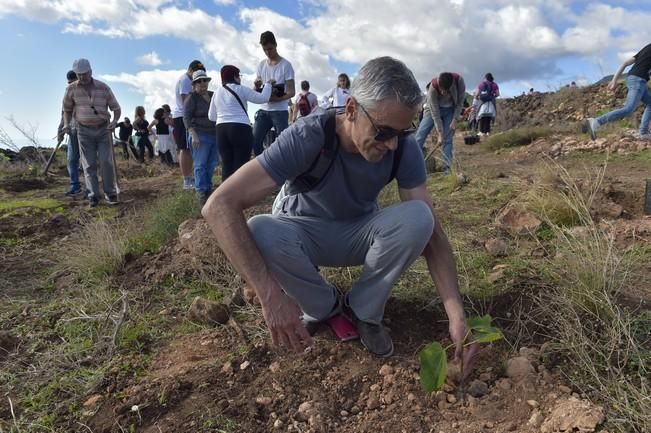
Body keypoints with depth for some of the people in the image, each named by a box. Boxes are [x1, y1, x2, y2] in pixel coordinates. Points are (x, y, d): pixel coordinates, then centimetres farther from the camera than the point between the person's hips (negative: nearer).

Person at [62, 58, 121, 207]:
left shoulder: (103, 88, -2)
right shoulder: (71, 89, -1)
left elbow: (116, 108, 3)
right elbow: (67, 109, 13)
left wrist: (114, 121, -16)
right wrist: (66, 124, -3)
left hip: (103, 130, 0)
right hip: (84, 131, 1)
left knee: (106, 162, -7)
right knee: (89, 165, -2)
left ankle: (110, 193, 3)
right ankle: (93, 196, -2)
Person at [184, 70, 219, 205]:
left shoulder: (213, 95, 14)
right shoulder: (192, 98, -3)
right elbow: (187, 118, -9)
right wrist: (193, 135, -20)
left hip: (216, 135, 6)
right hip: (200, 135, -5)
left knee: (212, 164, 6)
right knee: (200, 165, -6)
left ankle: (208, 188, 17)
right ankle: (201, 192, -3)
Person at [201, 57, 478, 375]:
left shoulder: (404, 149, -20)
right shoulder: (308, 137, -31)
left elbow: (431, 233, -19)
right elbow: (219, 205, -37)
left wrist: (457, 315, -31)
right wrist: (271, 297, -43)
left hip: (360, 234, 2)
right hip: (307, 232, -1)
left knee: (417, 218, -29)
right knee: (259, 233, -35)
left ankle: (363, 310, -5)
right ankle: (323, 306, -4)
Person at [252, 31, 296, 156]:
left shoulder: (285, 65, -5)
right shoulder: (261, 65, 11)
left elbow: (291, 92, -9)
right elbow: (257, 89, 14)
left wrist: (276, 99, -25)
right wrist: (257, 86, -11)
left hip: (280, 111, -5)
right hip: (264, 110, 5)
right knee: (255, 141, -1)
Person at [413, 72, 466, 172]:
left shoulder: (459, 80, -29)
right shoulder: (433, 87, -33)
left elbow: (460, 102, -12)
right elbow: (435, 112, -28)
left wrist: (455, 119, -18)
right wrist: (440, 133, -26)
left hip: (451, 110, 1)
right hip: (434, 109, -1)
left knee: (448, 139, -6)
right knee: (420, 135, -12)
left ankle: (447, 168, -5)